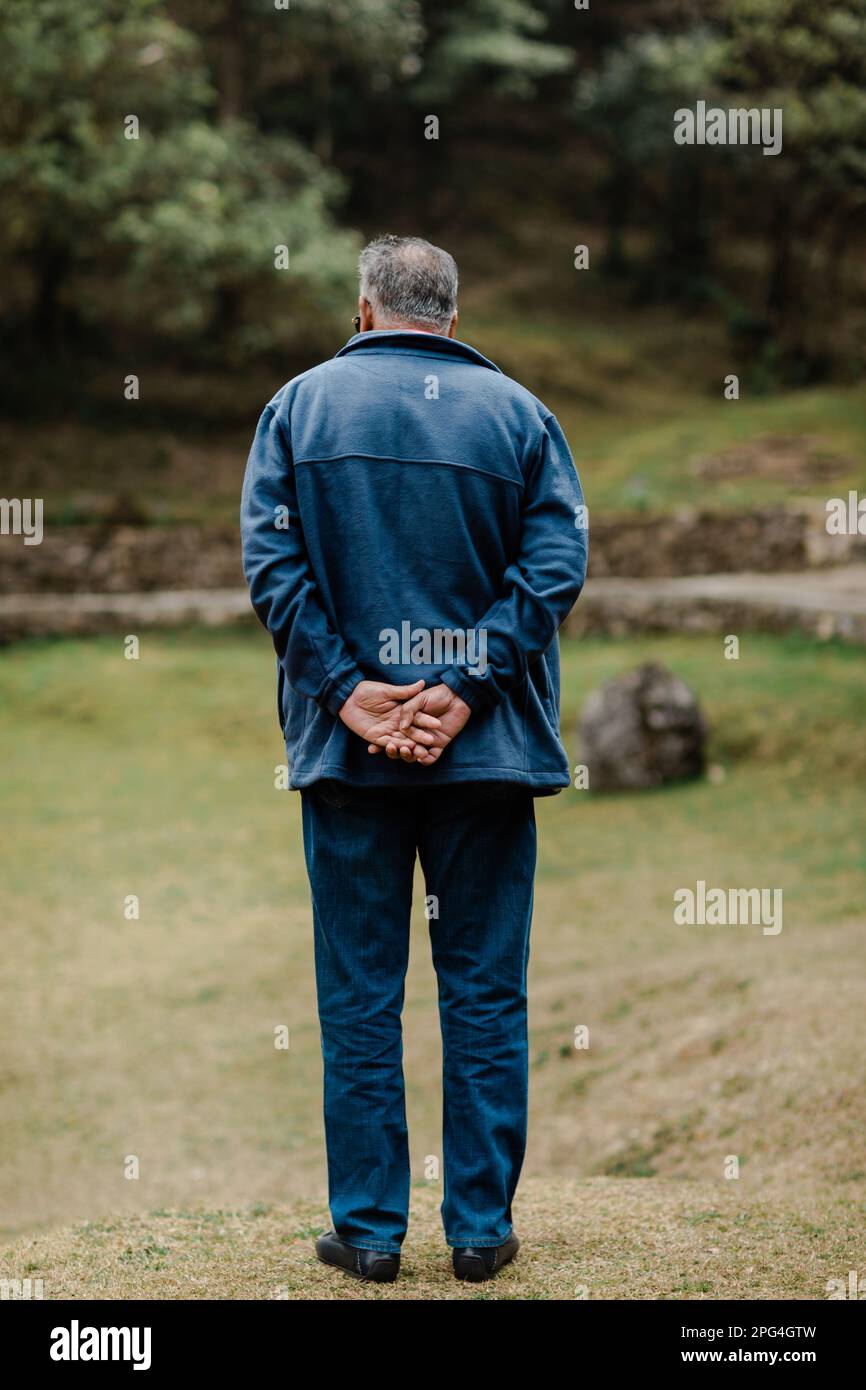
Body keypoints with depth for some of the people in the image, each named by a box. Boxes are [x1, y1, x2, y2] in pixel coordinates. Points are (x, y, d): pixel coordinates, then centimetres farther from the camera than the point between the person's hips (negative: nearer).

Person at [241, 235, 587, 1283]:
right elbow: (556, 562, -5)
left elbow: (270, 560, -5)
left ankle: (368, 1227, 12)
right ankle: (480, 1227, 12)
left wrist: (345, 688, -9)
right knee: (485, 992, 8)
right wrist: (467, 688, -10)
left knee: (359, 996, 7)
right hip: (489, 756, 0)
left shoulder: (299, 404, 4)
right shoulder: (516, 412, 5)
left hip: (345, 752, 0)